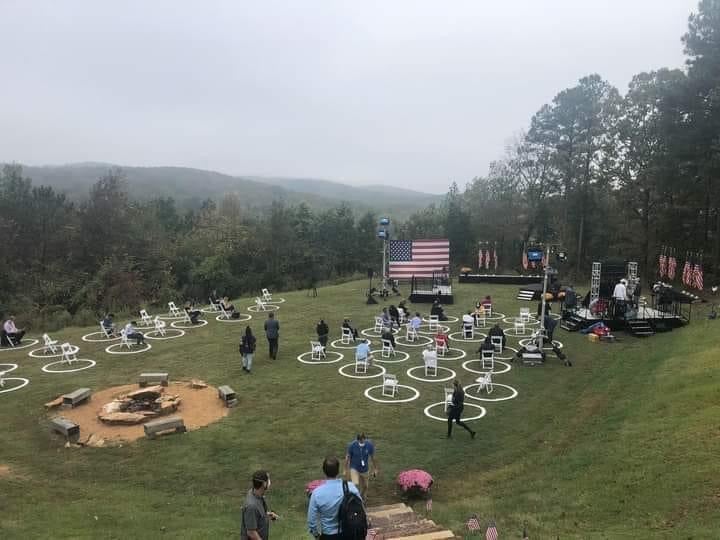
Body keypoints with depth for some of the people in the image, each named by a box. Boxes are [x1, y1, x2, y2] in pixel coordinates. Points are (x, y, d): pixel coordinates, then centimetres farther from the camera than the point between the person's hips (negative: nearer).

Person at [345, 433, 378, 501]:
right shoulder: (352, 445, -22)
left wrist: (375, 469, 5)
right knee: (356, 485, -22)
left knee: (365, 487, 13)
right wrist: (346, 469, 0)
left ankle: (362, 500, 39)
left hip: (365, 469, 2)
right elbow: (348, 457, -8)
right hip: (354, 468, -2)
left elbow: (373, 457, -2)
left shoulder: (370, 445, -18)